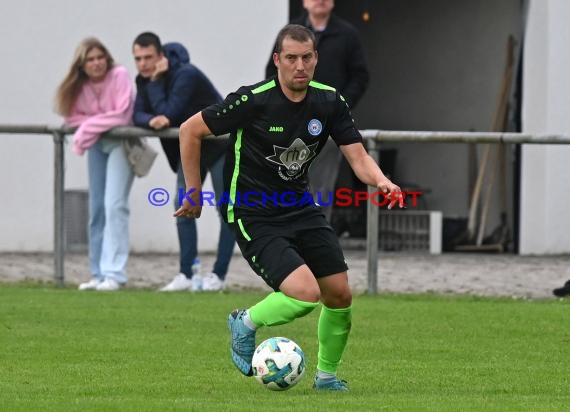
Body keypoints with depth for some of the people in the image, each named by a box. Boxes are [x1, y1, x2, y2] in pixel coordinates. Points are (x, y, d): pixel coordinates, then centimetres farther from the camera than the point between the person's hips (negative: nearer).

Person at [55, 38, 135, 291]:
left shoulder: (119, 76, -18)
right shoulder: (78, 85, -3)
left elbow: (122, 116, -21)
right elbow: (72, 117, -1)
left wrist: (90, 125, -17)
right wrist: (87, 129, -20)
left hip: (121, 141, -6)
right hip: (96, 144, 6)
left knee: (114, 205, -16)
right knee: (96, 208, 7)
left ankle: (114, 274, -18)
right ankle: (98, 274, 14)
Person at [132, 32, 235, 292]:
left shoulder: (185, 75, -28)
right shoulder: (144, 79, -4)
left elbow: (169, 113, -34)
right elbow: (137, 115, -10)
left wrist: (155, 82, -31)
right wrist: (151, 120, -31)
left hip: (219, 144, -8)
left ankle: (219, 274, 2)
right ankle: (186, 275, 4)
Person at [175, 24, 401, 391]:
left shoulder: (330, 102, -4)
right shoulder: (252, 100, -18)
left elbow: (358, 157, -6)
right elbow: (190, 131, -9)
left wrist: (381, 180, -28)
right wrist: (194, 193, -5)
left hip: (301, 207, 6)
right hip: (255, 218, -6)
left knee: (340, 295, 1)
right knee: (306, 294, -22)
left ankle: (327, 376, 24)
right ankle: (246, 324, 7)